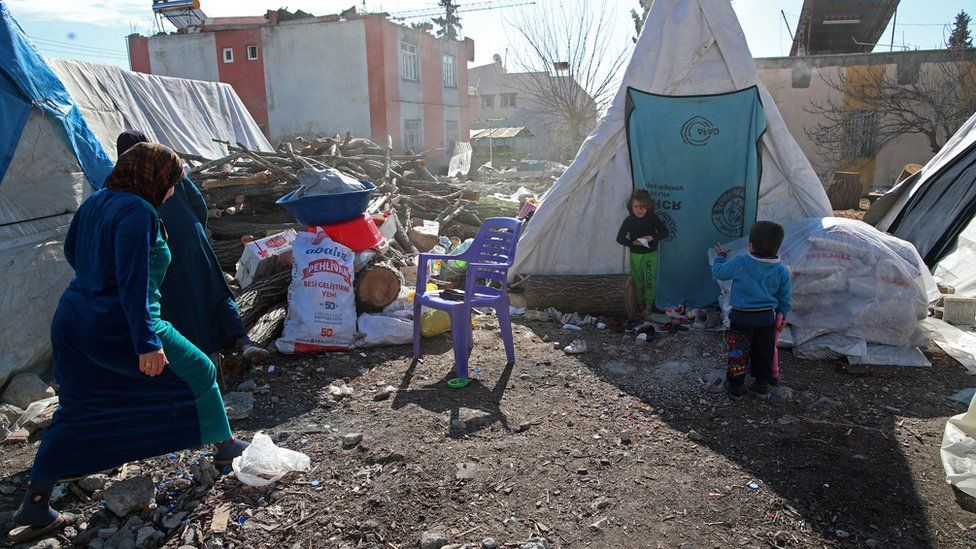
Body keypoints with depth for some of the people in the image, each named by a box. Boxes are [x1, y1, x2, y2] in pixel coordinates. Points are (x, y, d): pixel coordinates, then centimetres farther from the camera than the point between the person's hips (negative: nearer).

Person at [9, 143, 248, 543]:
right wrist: (147, 343, -24)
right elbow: (134, 282, -25)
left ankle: (33, 508, 19)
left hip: (73, 325, 9)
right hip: (119, 330, -8)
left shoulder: (94, 202, 8)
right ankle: (225, 445, 27)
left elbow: (72, 251, 23)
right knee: (198, 373, 12)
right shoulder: (138, 212, -19)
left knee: (75, 413, 17)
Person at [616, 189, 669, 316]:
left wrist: (652, 237, -24)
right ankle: (640, 303, 30)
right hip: (635, 255, 1)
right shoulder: (629, 221, -10)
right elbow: (620, 238, -10)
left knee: (649, 280, -2)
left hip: (651, 254, -1)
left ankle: (649, 305, 9)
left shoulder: (653, 218, -9)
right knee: (638, 281, 11)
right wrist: (633, 243, -23)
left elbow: (664, 232, -8)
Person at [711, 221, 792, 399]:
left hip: (742, 317, -3)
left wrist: (721, 256, 16)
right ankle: (762, 383, 30)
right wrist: (782, 316, 20)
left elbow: (719, 272, -2)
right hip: (767, 317, 3)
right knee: (763, 351, 18)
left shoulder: (739, 263, -18)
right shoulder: (781, 270, -6)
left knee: (739, 352, 10)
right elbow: (785, 297, 5)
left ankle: (735, 385, 19)